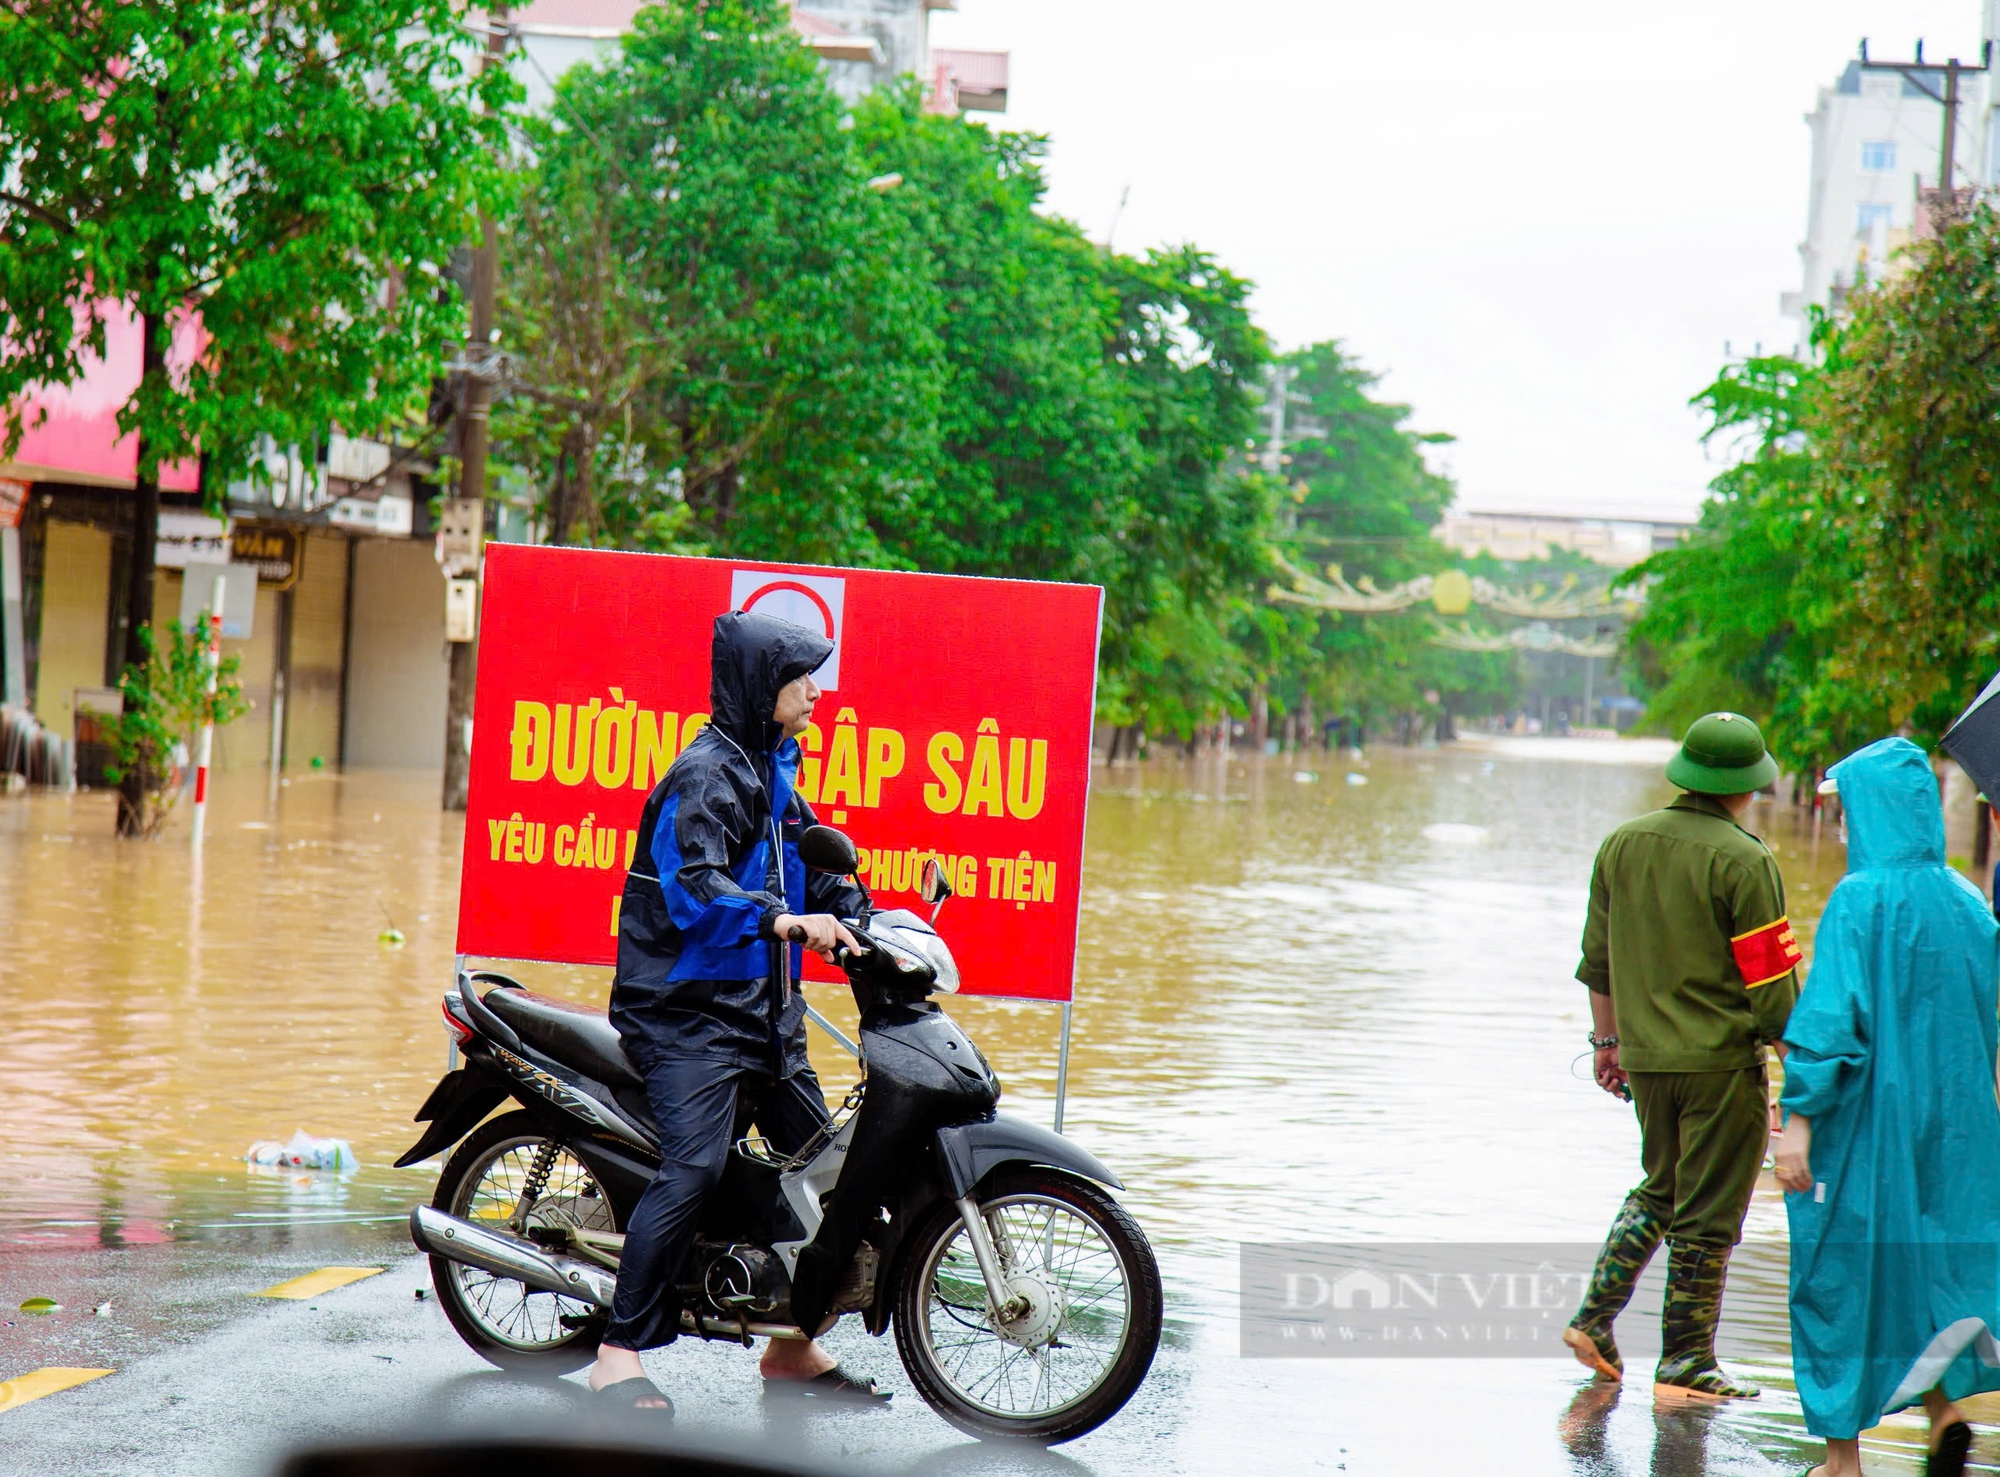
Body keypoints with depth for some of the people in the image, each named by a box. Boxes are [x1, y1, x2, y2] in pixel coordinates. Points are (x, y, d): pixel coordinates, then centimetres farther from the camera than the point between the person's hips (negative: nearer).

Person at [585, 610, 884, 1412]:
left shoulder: (771, 770, 17)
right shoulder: (706, 774, -13)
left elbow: (810, 863, 25)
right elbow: (694, 887, -26)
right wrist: (780, 920, -39)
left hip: (763, 1008, 10)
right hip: (690, 1008, -10)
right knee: (694, 1166, -22)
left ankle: (795, 1345, 23)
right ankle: (619, 1353, -17)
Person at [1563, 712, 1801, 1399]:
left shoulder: (1622, 844, 6)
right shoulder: (1743, 860, -14)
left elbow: (1597, 959, 13)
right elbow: (1773, 986, -12)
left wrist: (1608, 1040, 24)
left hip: (1645, 1058, 6)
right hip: (1723, 1060, -6)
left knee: (1660, 1189, 23)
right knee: (1706, 1213, 3)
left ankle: (1595, 1317, 15)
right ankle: (1685, 1362, 8)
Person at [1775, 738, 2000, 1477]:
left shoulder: (1860, 899, -14)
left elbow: (1832, 1012, -21)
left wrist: (1799, 1115, -19)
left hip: (1864, 1122, -5)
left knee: (1841, 1271, 6)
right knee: (1926, 1260, 19)